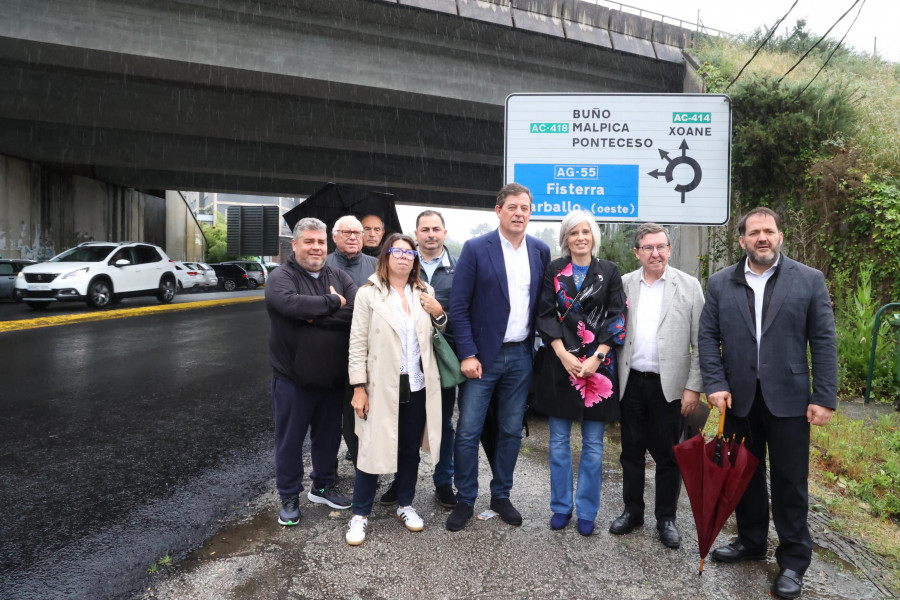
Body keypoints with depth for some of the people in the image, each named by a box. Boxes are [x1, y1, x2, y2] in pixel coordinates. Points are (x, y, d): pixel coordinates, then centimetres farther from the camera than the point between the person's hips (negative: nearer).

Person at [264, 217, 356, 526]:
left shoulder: (339, 277, 5)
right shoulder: (281, 277, -7)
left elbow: (358, 311, -13)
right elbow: (291, 303, -30)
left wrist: (315, 316, -20)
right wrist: (333, 303, -20)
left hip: (332, 378, 4)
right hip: (293, 378, -4)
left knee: (328, 435, 18)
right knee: (290, 439, 9)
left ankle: (323, 486, 39)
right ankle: (289, 498, 27)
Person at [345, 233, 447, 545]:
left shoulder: (425, 293, 8)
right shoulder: (369, 293, -4)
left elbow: (442, 333, 19)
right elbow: (357, 344, -7)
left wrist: (439, 314, -2)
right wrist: (358, 387, -12)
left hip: (418, 386, 4)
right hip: (382, 387, -4)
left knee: (410, 449, 15)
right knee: (373, 449, 3)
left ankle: (406, 505, 33)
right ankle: (360, 514, 20)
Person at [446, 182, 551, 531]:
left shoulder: (541, 251, 5)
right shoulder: (475, 249, -7)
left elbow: (543, 302, 10)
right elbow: (458, 305, -8)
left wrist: (540, 342, 3)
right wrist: (467, 354, -12)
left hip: (521, 355, 4)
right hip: (483, 355, -3)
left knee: (511, 431, 13)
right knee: (468, 432, 2)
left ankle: (501, 496, 30)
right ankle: (465, 500, 20)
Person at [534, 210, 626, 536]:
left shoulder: (609, 271, 5)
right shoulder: (553, 271, 5)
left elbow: (616, 317, -1)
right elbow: (546, 314, 0)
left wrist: (596, 357, -11)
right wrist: (563, 355, -11)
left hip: (597, 365, 0)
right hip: (560, 363, 1)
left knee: (593, 444, 6)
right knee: (559, 441, 8)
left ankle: (587, 510, 20)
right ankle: (561, 506, 23)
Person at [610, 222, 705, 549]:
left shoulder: (689, 286, -2)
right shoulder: (624, 284, 4)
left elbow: (700, 342, -3)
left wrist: (694, 387, -7)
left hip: (668, 385, -2)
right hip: (631, 383, 2)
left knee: (668, 456, 8)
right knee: (631, 452, 14)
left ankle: (666, 518, 25)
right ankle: (632, 511, 30)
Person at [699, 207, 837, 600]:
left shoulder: (809, 280, -1)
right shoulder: (720, 283, 4)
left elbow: (823, 342, -3)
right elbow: (708, 337, 1)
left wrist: (824, 398, -7)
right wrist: (715, 384, -9)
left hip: (788, 399, -2)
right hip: (738, 398, 2)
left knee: (790, 482, 7)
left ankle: (793, 561, 23)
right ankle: (751, 541, 34)